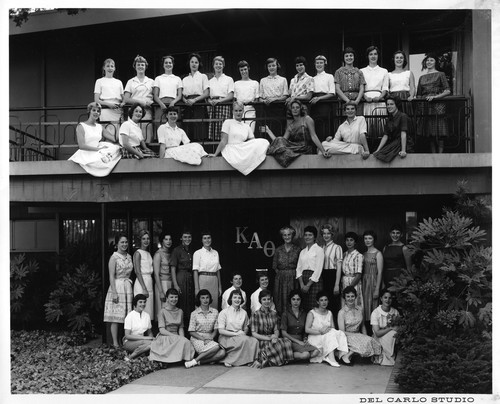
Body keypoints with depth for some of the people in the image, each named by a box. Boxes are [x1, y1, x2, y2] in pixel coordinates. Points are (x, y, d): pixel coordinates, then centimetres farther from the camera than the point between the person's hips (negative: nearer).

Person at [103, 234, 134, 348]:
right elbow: (111, 276, -10)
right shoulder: (114, 257, -6)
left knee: (128, 316, 5)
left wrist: (130, 286, 11)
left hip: (128, 287, 6)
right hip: (117, 286, -6)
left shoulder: (129, 257, 13)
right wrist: (114, 292, -16)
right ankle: (115, 343, 0)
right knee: (116, 316, -4)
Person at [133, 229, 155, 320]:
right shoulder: (138, 253, -5)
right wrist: (144, 288, -18)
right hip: (141, 284, -8)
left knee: (149, 313, 6)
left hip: (149, 283, 8)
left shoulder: (148, 254, 17)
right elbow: (137, 272, -12)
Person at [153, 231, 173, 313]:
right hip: (162, 283, -6)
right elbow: (156, 274, -11)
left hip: (171, 284, 6)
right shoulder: (158, 254, -6)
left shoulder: (171, 253, 14)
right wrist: (161, 292, -17)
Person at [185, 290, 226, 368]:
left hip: (210, 338, 4)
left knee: (222, 353, -26)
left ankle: (199, 362, -19)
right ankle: (194, 361, -20)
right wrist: (203, 339, -14)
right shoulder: (194, 313, 1)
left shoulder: (215, 312, 8)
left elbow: (216, 330, 7)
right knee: (216, 347, -32)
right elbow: (191, 332, -1)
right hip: (197, 338, -3)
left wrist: (211, 338, -12)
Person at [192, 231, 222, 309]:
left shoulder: (215, 253, 13)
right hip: (203, 279, -4)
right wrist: (196, 288, -12)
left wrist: (220, 286, 11)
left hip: (214, 280, 4)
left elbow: (218, 270, 15)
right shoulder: (198, 253, -1)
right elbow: (195, 271, -5)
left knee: (214, 306, 4)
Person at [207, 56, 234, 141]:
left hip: (224, 105, -3)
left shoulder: (229, 79, 12)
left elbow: (231, 95, 1)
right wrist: (210, 101, -8)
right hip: (212, 106, 3)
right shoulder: (210, 81, 21)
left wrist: (219, 100, -14)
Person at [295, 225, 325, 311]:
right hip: (303, 280, 5)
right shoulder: (302, 252, 16)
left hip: (314, 281, -5)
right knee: (304, 308, 3)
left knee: (314, 307, -9)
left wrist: (308, 285, -13)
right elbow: (298, 269, 10)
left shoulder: (319, 250, -2)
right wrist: (301, 284, -5)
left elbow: (318, 270, -9)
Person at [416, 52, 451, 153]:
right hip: (425, 107, 4)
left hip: (437, 106, -4)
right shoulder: (422, 77, 19)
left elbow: (447, 91, -1)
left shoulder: (440, 75, 7)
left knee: (439, 133, -8)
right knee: (430, 134, 3)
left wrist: (435, 96, -14)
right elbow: (419, 94, 18)